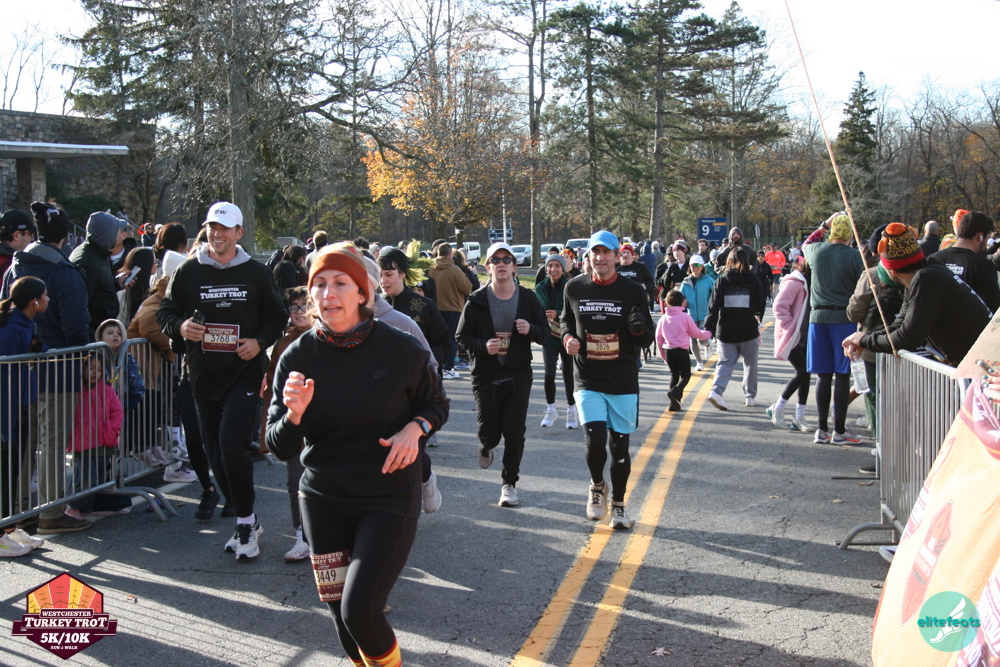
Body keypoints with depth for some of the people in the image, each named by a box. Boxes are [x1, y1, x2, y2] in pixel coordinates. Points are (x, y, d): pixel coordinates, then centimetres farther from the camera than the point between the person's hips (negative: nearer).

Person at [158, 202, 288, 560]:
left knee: (232, 446, -17)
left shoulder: (256, 273, 3)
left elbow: (278, 316, 10)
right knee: (215, 453, 7)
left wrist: (260, 342, -8)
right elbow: (165, 312, 11)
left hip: (244, 374, -3)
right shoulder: (188, 271, 6)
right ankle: (246, 519, 23)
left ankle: (246, 522, -1)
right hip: (204, 376, 3)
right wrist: (180, 327, -11)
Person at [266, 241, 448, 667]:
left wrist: (414, 429, -15)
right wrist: (294, 414, -25)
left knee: (359, 611, -13)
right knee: (341, 614, 9)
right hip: (323, 500, 3)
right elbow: (280, 448, -4)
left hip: (389, 499, -3)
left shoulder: (400, 350, -11)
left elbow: (436, 405, 6)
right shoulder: (298, 357, -6)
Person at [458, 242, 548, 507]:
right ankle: (486, 447, 38)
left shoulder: (527, 298, 2)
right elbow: (462, 336, 1)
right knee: (489, 431, 0)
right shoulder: (476, 301, -2)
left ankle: (509, 484, 17)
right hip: (485, 375, -1)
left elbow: (544, 332, 8)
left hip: (519, 375, 1)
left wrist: (531, 329, -14)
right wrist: (482, 346, -18)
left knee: (515, 433, -1)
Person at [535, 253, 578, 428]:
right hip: (549, 337, 2)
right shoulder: (541, 288, 2)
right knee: (549, 373, -10)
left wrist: (558, 315, -28)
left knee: (569, 375, 6)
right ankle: (551, 410, 9)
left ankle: (571, 411, 26)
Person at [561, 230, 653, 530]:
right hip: (587, 381, 0)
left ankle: (618, 505, 27)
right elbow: (566, 321, 19)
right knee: (595, 441, -15)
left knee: (619, 446, 7)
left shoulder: (633, 291, -3)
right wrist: (568, 337, -3)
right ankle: (597, 486, 17)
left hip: (624, 382, 0)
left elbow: (647, 340, 2)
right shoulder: (575, 288, 2)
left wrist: (639, 328, -22)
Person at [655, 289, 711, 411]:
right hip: (681, 350, -5)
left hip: (667, 350, 5)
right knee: (685, 375, 4)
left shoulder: (663, 318, 6)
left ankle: (674, 403, 11)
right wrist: (708, 334, 24)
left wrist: (663, 355, 19)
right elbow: (696, 333, 3)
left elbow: (658, 338, 9)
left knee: (674, 374, 14)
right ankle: (675, 392, -23)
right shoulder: (685, 317, -7)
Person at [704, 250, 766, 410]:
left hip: (725, 331, 1)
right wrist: (758, 318, 31)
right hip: (748, 330, -1)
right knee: (750, 363, 14)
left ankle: (716, 390, -15)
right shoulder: (753, 281, 0)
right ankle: (750, 396, 17)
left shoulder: (721, 280, 0)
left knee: (725, 362, 5)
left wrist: (709, 328, -2)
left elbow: (713, 306, -4)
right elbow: (761, 305, 11)